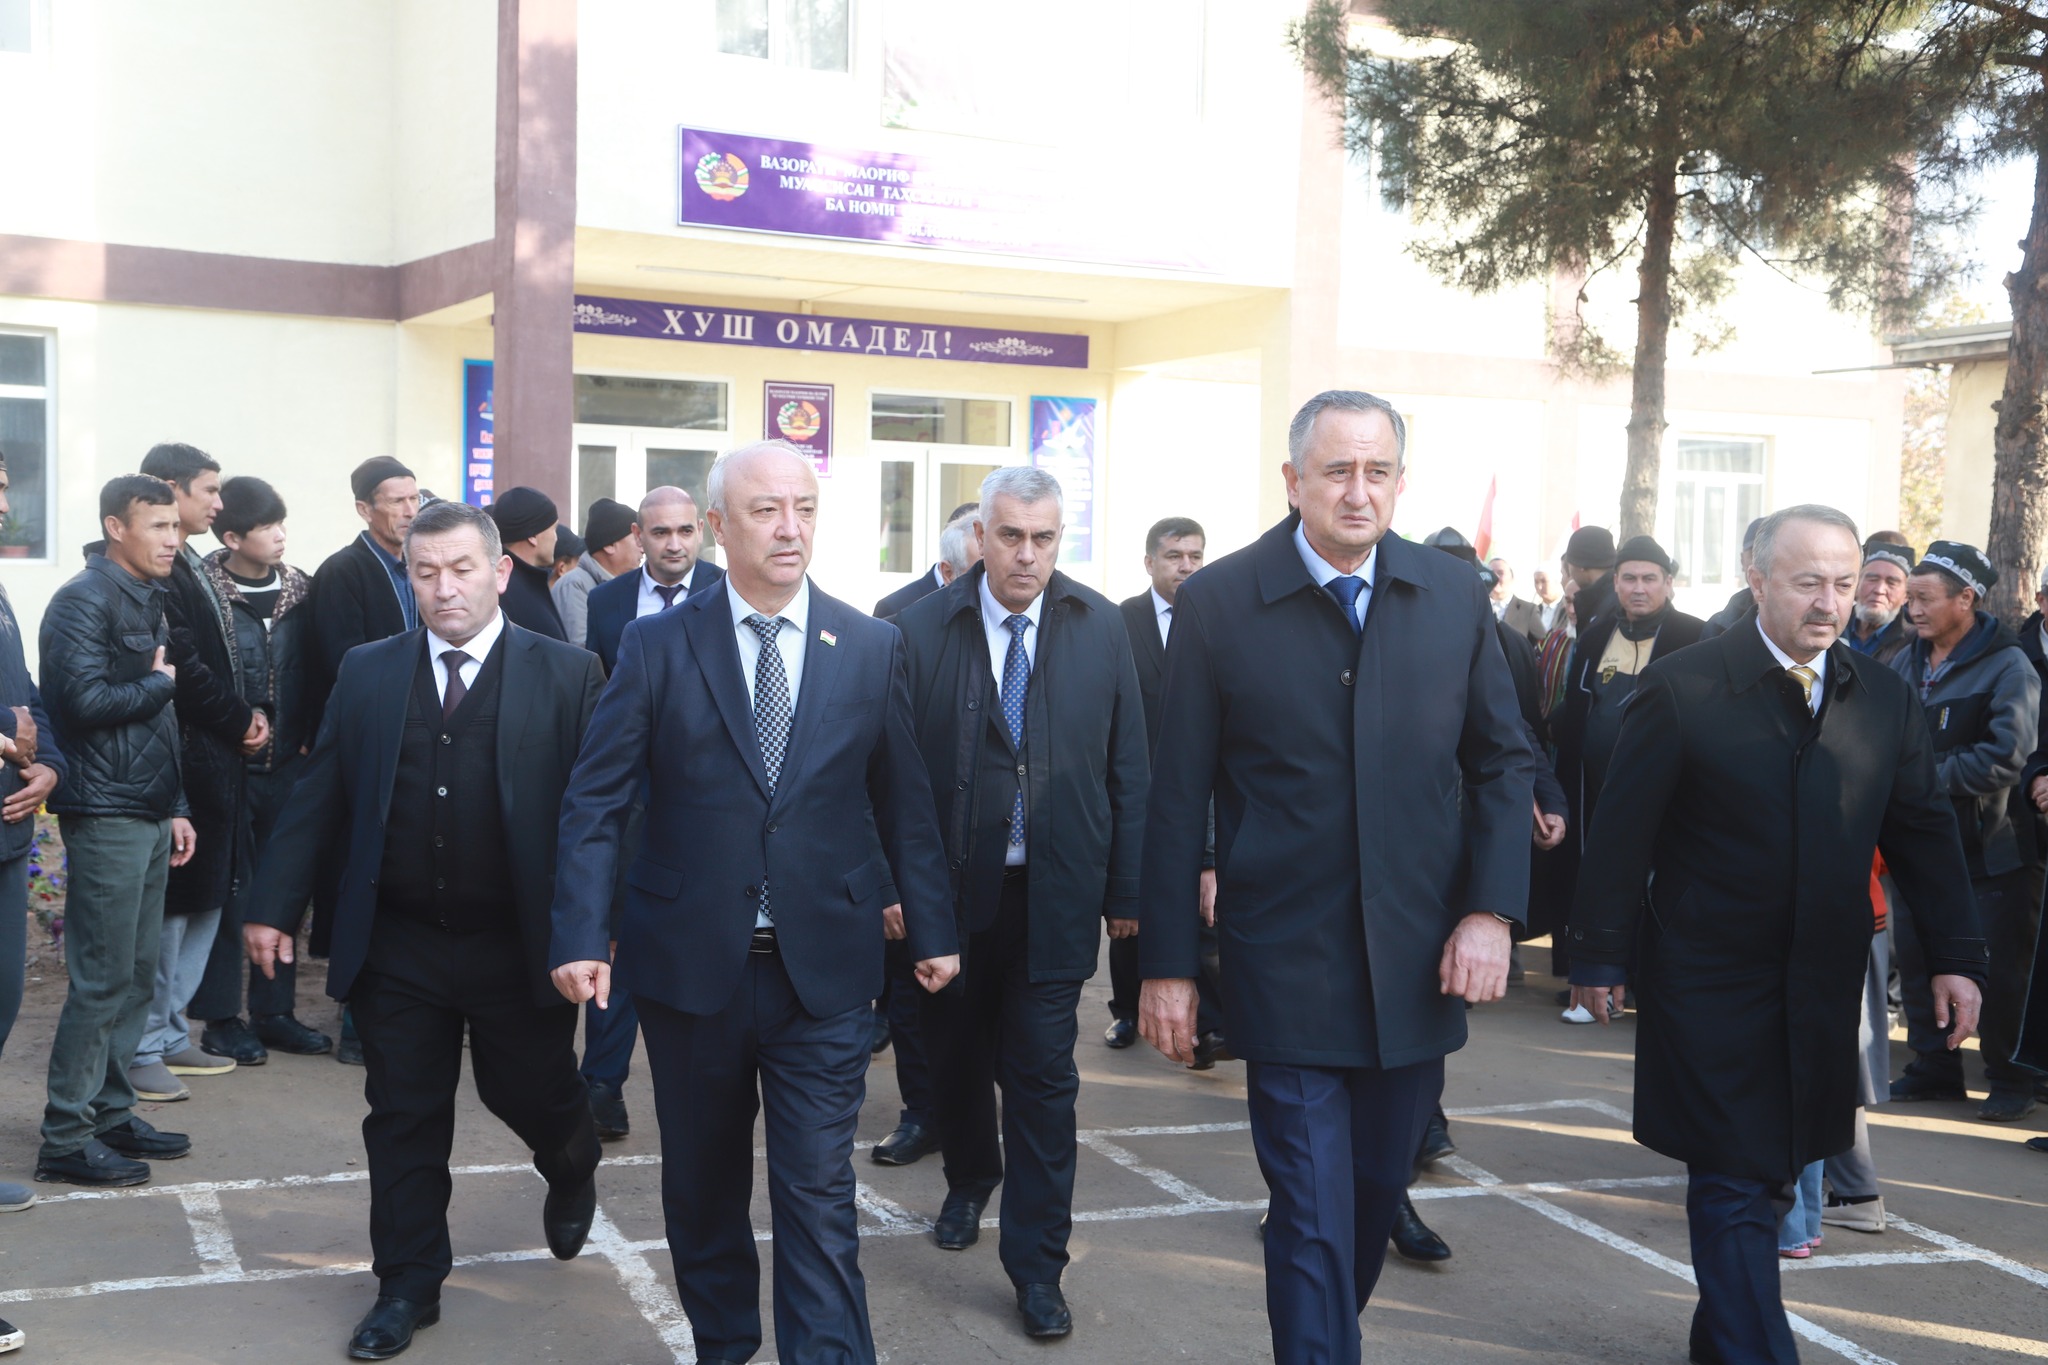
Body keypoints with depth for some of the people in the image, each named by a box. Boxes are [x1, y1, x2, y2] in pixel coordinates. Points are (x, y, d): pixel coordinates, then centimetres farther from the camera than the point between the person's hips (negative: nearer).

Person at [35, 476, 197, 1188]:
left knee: (137, 974, 12)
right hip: (105, 815, -9)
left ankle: (110, 1111, 22)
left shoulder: (147, 600, 16)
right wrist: (161, 682, -8)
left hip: (148, 815, 9)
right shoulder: (85, 600, -11)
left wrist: (175, 806, 17)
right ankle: (66, 1138, 2)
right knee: (102, 979, -6)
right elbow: (87, 701, -23)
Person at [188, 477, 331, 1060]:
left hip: (285, 765, 5)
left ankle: (274, 1012, 20)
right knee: (227, 888, 2)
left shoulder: (301, 590, 6)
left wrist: (310, 740, 6)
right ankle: (220, 1017, 13)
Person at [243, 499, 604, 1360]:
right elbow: (317, 798, 5)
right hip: (397, 945, 2)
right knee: (404, 1118, 8)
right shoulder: (367, 674, 5)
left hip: (520, 947, -2)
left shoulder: (565, 675, -4)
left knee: (534, 1094, 12)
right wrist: (274, 905, -1)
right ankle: (408, 1287, 23)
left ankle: (572, 1171, 46)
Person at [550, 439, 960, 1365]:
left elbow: (903, 802, 8)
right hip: (691, 963, 1)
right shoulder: (657, 647, -2)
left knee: (818, 1191, -2)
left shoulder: (872, 648, 1)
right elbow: (595, 802, -4)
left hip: (823, 969, -1)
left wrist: (930, 929, 10)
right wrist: (581, 936, -14)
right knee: (703, 1181, 16)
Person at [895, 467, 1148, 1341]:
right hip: (951, 888, 1)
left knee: (1043, 1078, 0)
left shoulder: (1101, 628, -1)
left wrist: (1125, 887, 1)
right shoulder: (920, 628, -5)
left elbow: (1126, 765, 2)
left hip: (1055, 893, -1)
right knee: (957, 1055, 18)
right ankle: (970, 1181, 47)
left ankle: (1036, 1265, 12)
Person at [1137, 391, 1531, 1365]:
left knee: (1376, 1192, 17)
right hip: (1286, 966, -3)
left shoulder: (1455, 598, 3)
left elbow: (1502, 762, 8)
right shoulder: (1218, 603, -5)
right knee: (1313, 1213, -2)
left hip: (1420, 963, 4)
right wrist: (1166, 964, -4)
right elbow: (1177, 798, -4)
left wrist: (1492, 911, -4)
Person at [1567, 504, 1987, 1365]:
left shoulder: (1882, 698, 6)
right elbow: (1622, 833, -7)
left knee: (1773, 1169, 13)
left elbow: (1924, 831, 10)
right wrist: (1599, 960, -6)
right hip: (1709, 986, -5)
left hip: (1822, 993, 5)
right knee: (1734, 1183, -3)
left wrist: (1957, 956, 3)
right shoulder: (1682, 688, -9)